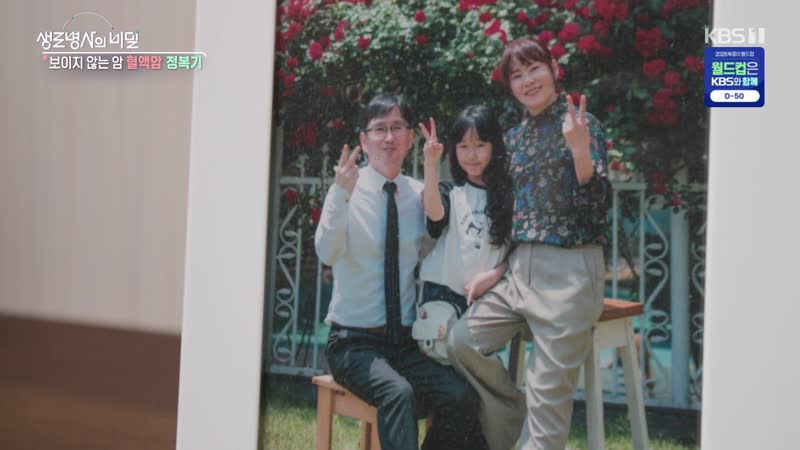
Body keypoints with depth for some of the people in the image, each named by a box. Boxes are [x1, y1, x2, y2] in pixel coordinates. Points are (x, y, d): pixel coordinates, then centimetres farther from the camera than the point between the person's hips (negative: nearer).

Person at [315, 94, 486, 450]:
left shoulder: (419, 194, 6)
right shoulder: (347, 190, -5)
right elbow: (327, 253, -22)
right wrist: (343, 194, -35)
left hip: (406, 343, 4)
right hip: (355, 342, -3)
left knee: (462, 398, -23)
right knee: (398, 394, -33)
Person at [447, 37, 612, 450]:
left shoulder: (581, 124, -4)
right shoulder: (514, 137, 14)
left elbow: (597, 203, -12)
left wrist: (580, 150, -27)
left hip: (570, 268, -7)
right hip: (520, 267, 7)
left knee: (549, 389, -7)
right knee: (463, 340, -5)